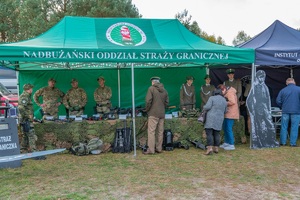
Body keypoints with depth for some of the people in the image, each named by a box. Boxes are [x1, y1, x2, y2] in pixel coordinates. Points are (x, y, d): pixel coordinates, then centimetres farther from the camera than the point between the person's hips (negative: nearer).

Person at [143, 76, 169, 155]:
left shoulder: (151, 88, -6)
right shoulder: (164, 90, 12)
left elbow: (148, 101, -13)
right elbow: (166, 102, 14)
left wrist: (147, 110, 1)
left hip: (153, 114, -6)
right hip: (162, 114, 6)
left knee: (151, 131, -5)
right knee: (160, 131, 10)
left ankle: (151, 150, -6)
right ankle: (159, 148, 16)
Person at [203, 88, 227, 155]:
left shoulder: (212, 98, -2)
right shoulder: (224, 100, 14)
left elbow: (207, 107, -12)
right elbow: (225, 111, 19)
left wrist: (204, 108, 9)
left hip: (211, 118, -5)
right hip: (219, 119, 5)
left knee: (209, 133, -8)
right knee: (216, 133, 11)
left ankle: (210, 148, -19)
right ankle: (216, 148, 14)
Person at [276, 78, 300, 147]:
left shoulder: (283, 90, 4)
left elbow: (278, 101, 3)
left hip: (285, 111, 2)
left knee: (284, 127, 9)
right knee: (294, 127, 4)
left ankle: (283, 142, 13)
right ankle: (292, 143, 6)